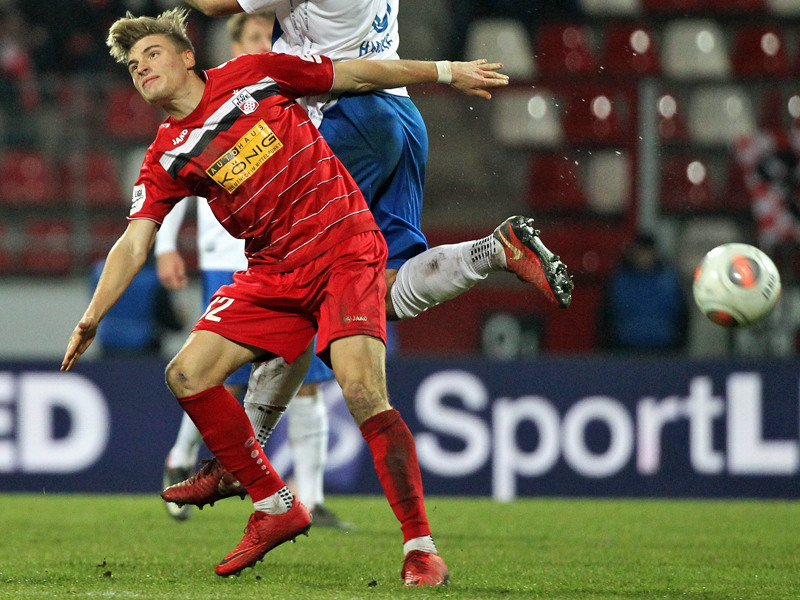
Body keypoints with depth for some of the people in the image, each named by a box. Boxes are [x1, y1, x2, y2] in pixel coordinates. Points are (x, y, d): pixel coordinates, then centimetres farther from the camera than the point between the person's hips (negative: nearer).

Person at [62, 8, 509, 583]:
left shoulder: (252, 76, -1)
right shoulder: (166, 159, 7)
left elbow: (354, 74, 7)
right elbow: (133, 243, 2)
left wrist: (445, 72, 10)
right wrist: (93, 315, -11)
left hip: (344, 250, -5)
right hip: (272, 273, 5)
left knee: (362, 390, -22)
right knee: (188, 374, -8)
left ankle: (422, 549, -17)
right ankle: (275, 508, 7)